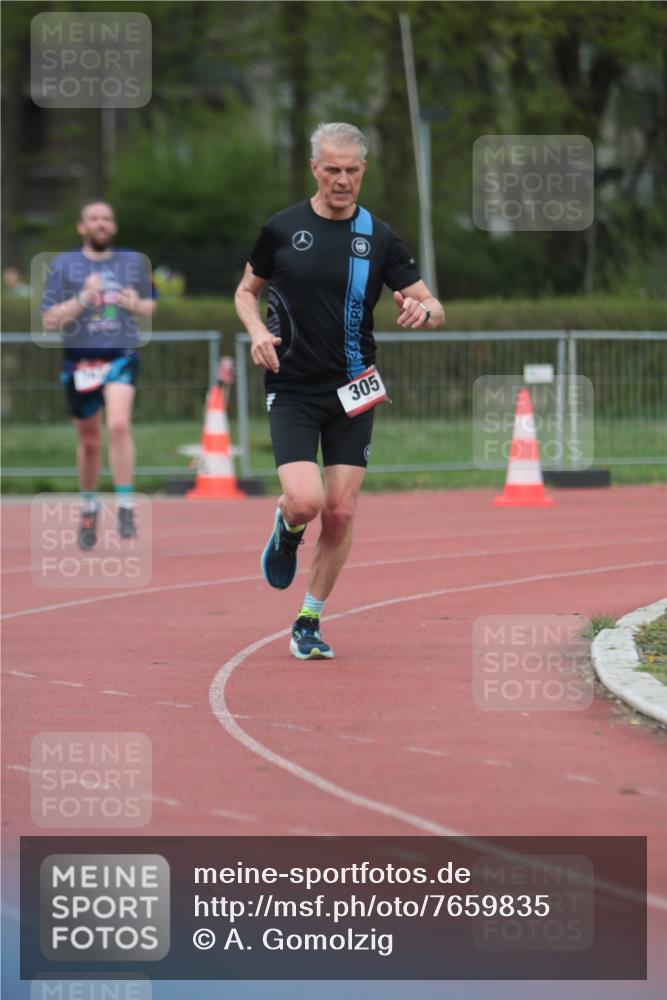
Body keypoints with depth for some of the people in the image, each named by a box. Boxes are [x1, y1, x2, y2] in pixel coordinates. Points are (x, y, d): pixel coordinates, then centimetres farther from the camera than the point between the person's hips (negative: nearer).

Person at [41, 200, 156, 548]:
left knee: (118, 425, -24)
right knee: (89, 441, 11)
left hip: (121, 355, -1)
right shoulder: (64, 265, 2)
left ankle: (126, 508, -19)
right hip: (80, 360, 1)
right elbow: (49, 320, -3)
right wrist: (83, 299, -18)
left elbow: (151, 305, 20)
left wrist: (137, 305, -3)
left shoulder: (135, 262, 8)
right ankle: (88, 509, 34)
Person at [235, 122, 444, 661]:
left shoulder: (379, 237, 3)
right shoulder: (282, 229, 0)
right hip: (292, 390, -2)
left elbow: (435, 309, 5)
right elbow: (247, 290, 14)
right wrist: (257, 330, -7)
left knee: (341, 514, -1)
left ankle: (309, 622, 15)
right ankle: (286, 530, 19)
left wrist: (422, 311, -20)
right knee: (305, 501, -19)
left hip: (353, 392, 2)